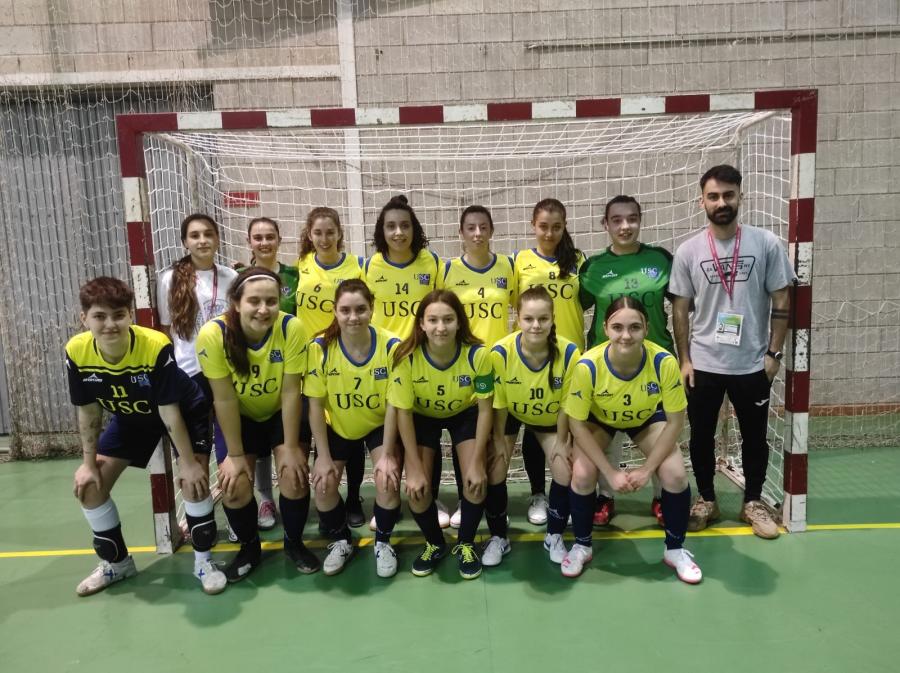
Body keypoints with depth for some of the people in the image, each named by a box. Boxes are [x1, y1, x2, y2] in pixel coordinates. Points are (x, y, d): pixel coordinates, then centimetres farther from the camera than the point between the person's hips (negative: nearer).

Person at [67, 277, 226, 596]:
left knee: (194, 479, -20)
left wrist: (188, 462, -22)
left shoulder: (157, 346, -37)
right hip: (129, 418, 5)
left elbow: (169, 411, -28)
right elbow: (88, 411, -9)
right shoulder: (76, 352, -24)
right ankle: (116, 562, 22)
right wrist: (89, 463, -4)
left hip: (185, 411, -4)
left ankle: (203, 560, 1)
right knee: (88, 484, 1)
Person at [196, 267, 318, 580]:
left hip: (281, 414, 0)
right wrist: (235, 454, -16)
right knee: (234, 486, -13)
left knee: (295, 475, -14)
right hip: (240, 417, 0)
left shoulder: (291, 328, -28)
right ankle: (249, 547, 18)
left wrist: (291, 447, -16)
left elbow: (290, 392, -21)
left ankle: (294, 542, 15)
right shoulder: (213, 334, -28)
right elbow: (224, 399, -21)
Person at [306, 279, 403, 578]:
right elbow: (315, 404, -15)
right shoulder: (320, 347, -22)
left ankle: (383, 542, 11)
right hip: (337, 427, 1)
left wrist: (387, 453, -18)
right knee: (323, 484, -11)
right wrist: (323, 455, -15)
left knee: (388, 479, -19)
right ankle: (341, 541, 20)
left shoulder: (391, 346, -23)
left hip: (379, 426, -1)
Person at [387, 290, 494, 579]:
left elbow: (484, 409, -19)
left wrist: (477, 462, -19)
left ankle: (465, 544, 14)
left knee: (476, 481, -16)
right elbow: (403, 412, -21)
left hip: (464, 415, 0)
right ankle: (434, 543, 19)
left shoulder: (477, 354, -30)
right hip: (422, 417, 0)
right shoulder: (407, 356, -30)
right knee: (416, 488, -13)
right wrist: (415, 468, -20)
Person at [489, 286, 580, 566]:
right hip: (511, 415, -1)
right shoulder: (501, 352, -33)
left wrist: (562, 442, -7)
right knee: (494, 473, -8)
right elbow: (498, 403, -17)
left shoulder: (569, 352, -31)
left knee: (565, 473, -8)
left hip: (550, 417, 1)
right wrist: (499, 441, -7)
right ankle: (498, 537, 16)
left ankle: (554, 537, 18)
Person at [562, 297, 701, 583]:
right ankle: (582, 545, 9)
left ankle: (675, 549, 12)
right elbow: (578, 424, -23)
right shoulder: (587, 366, -36)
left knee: (675, 474, -17)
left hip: (647, 419, 1)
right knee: (582, 474, -20)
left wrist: (647, 468, -22)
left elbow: (675, 421, -20)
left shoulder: (664, 362, -34)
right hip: (599, 420, -1)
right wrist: (611, 473, -24)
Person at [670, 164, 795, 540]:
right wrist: (684, 360, -3)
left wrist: (774, 353, -4)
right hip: (703, 365, 0)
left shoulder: (766, 244, -4)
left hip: (753, 364, 0)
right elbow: (680, 310, 1)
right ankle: (706, 499, 29)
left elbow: (781, 301, 0)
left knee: (754, 437, 13)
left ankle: (753, 502, 31)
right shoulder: (688, 251, -3)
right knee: (701, 437, 11)